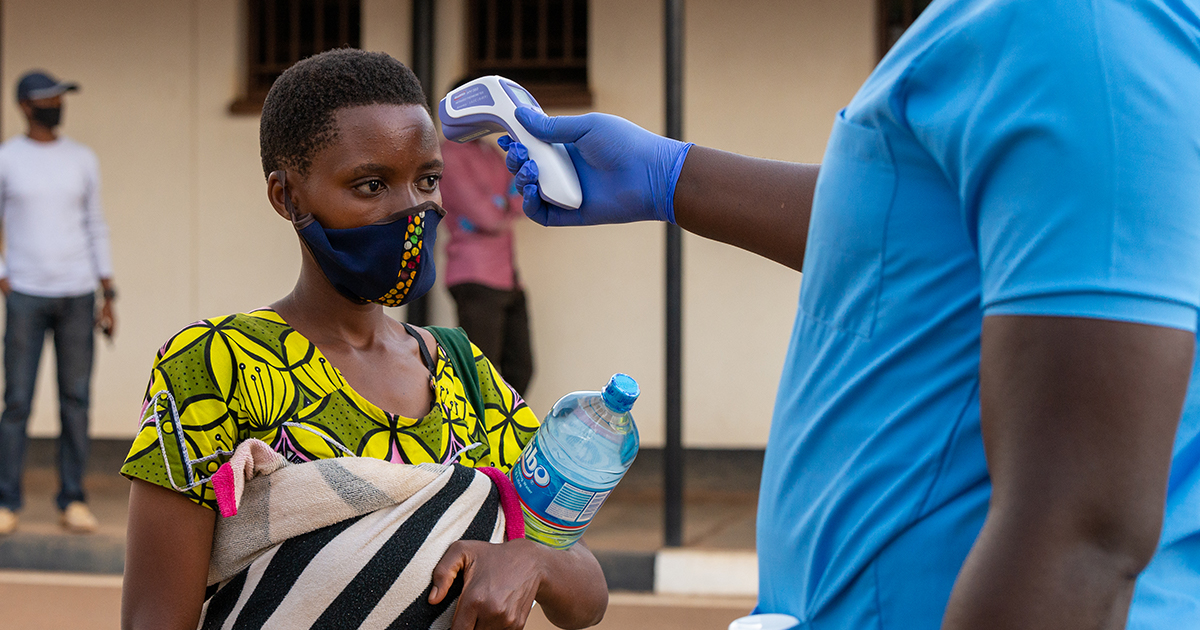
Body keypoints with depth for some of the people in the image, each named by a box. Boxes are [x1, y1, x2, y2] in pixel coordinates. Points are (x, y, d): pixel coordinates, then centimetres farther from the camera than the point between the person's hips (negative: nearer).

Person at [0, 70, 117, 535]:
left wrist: (108, 297, 6)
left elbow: (95, 230, 10)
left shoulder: (83, 160, 7)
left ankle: (73, 502, 8)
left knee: (76, 400, 1)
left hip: (78, 295, 2)